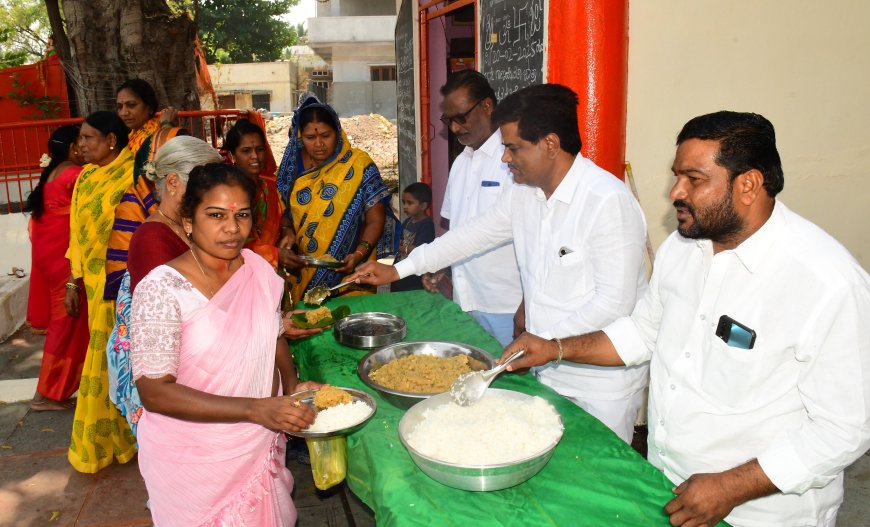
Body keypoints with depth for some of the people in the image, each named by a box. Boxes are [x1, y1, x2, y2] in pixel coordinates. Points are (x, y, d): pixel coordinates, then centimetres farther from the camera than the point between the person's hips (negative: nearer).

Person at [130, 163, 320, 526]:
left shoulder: (259, 270, -6)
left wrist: (292, 384, -5)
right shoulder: (161, 288, -21)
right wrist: (255, 409, -31)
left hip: (261, 450, 5)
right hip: (193, 462, -4)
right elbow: (154, 391, -24)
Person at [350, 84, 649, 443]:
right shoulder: (524, 194, 2)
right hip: (547, 368, 7)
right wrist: (397, 270, 12)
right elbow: (474, 235, 12)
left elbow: (615, 302, -23)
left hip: (602, 381, -6)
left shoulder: (609, 201, -22)